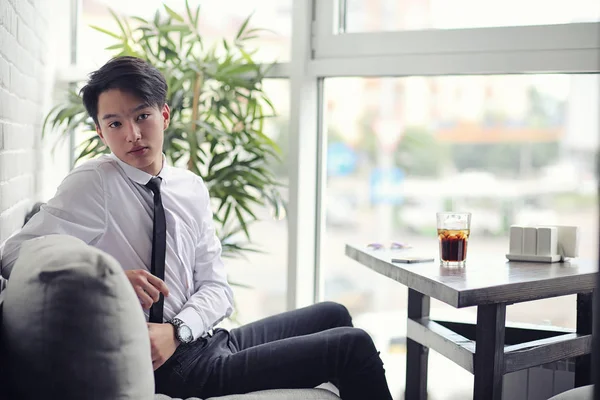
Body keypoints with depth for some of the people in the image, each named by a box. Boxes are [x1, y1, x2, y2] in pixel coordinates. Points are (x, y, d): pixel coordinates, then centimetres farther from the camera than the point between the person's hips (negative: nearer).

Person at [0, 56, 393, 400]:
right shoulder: (92, 184, -12)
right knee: (354, 345, -9)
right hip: (175, 369, -7)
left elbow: (217, 288, 4)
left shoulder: (192, 188, 7)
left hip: (206, 342, 7)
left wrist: (177, 330, -17)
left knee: (334, 314, 21)